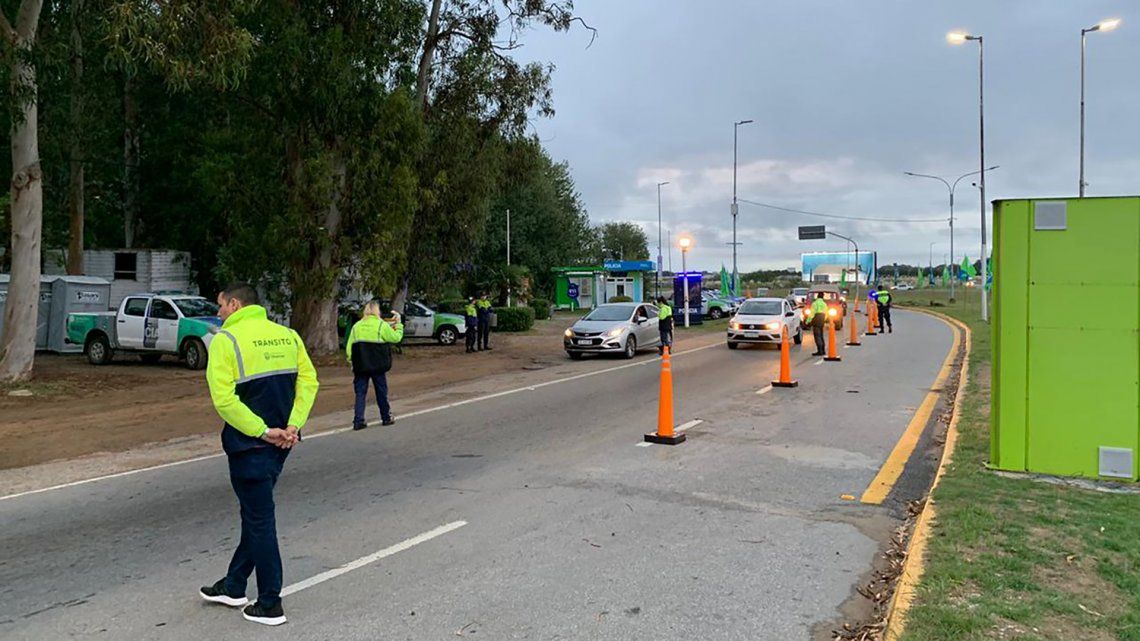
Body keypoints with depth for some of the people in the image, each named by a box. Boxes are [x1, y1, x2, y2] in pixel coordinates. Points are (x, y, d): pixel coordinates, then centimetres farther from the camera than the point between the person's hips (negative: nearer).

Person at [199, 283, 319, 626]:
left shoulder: (225, 340, -11)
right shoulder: (287, 335, 7)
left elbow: (224, 399, -20)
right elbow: (309, 381, 1)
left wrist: (262, 432, -17)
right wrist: (293, 426, -6)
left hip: (249, 444, -6)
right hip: (281, 442, 7)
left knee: (260, 520, 3)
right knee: (255, 513, 20)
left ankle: (270, 605, 13)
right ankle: (234, 586, 35)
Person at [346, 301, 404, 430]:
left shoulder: (356, 326, 5)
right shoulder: (381, 325, -6)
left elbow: (349, 347, 3)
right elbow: (396, 337, 0)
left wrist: (351, 361, 11)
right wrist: (398, 324, 14)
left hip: (360, 366, 2)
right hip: (378, 366, -2)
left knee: (360, 393, 6)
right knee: (381, 392, 11)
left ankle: (358, 421, -1)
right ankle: (386, 418, 22)